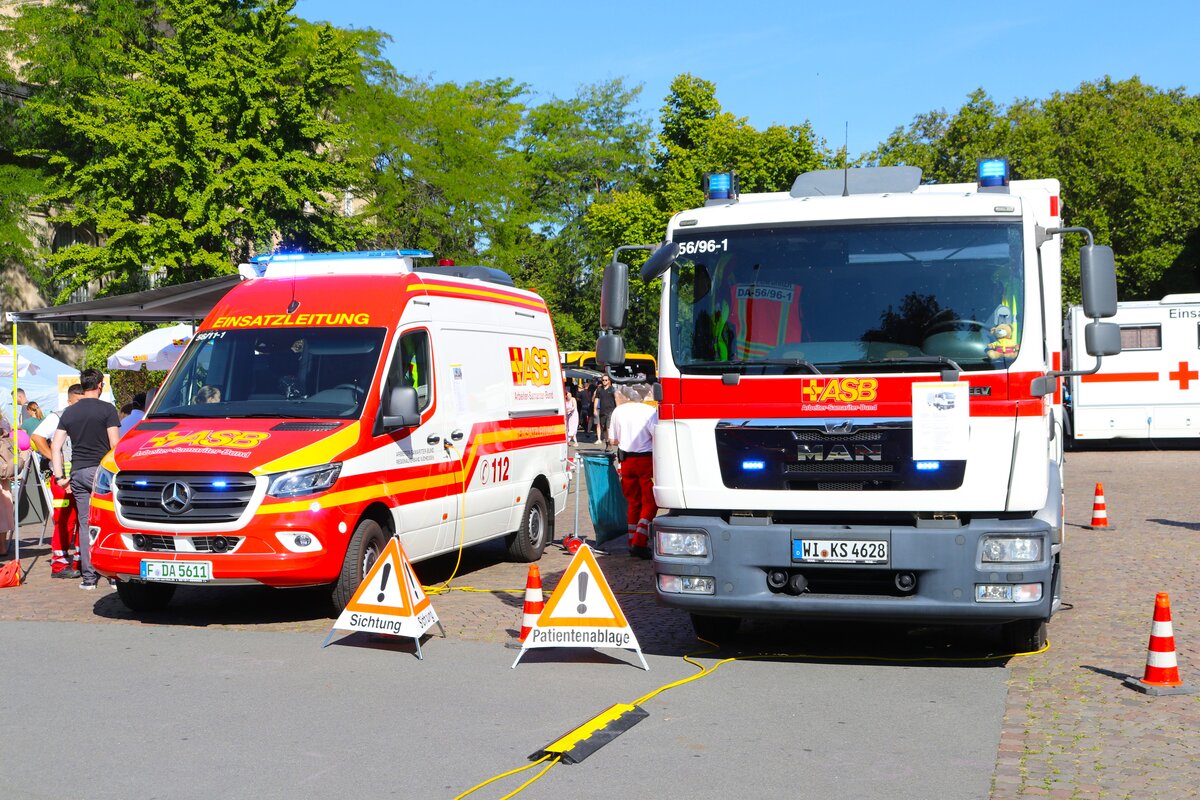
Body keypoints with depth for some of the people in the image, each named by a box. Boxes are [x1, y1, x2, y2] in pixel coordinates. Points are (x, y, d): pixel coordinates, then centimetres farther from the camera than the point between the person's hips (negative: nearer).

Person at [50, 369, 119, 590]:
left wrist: (59, 476, 7)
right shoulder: (106, 409, -4)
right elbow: (114, 444, -9)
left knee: (85, 524, 6)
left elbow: (55, 446, 7)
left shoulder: (69, 412, 11)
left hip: (78, 472, 4)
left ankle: (88, 576, 5)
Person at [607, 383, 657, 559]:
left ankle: (633, 542, 18)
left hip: (626, 459, 4)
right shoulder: (649, 411, -7)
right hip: (646, 460, -4)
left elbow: (612, 440, 8)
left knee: (633, 501, 16)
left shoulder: (618, 411, 4)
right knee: (649, 502, 1)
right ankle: (639, 543, -9)